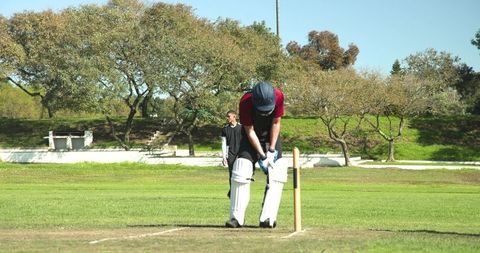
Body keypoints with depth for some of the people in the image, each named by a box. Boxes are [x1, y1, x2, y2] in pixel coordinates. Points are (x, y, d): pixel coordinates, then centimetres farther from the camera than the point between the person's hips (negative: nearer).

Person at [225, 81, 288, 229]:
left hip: (271, 136, 2)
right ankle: (236, 218, -8)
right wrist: (262, 155, -26)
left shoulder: (278, 96, -26)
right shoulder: (245, 102, -31)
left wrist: (271, 150, -17)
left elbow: (275, 123, -14)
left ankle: (267, 218, -13)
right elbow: (250, 131, -23)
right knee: (241, 172, -15)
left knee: (277, 172, -13)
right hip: (251, 138, -2)